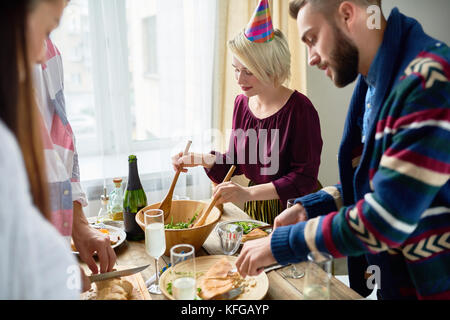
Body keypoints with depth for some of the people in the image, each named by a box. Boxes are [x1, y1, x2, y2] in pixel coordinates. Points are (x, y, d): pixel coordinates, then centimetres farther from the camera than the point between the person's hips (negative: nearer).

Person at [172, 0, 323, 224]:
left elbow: (305, 179, -18)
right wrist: (200, 160, -6)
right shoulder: (242, 103, 4)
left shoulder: (299, 109, -16)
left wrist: (249, 193, -27)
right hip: (253, 211, 5)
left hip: (290, 213, -4)